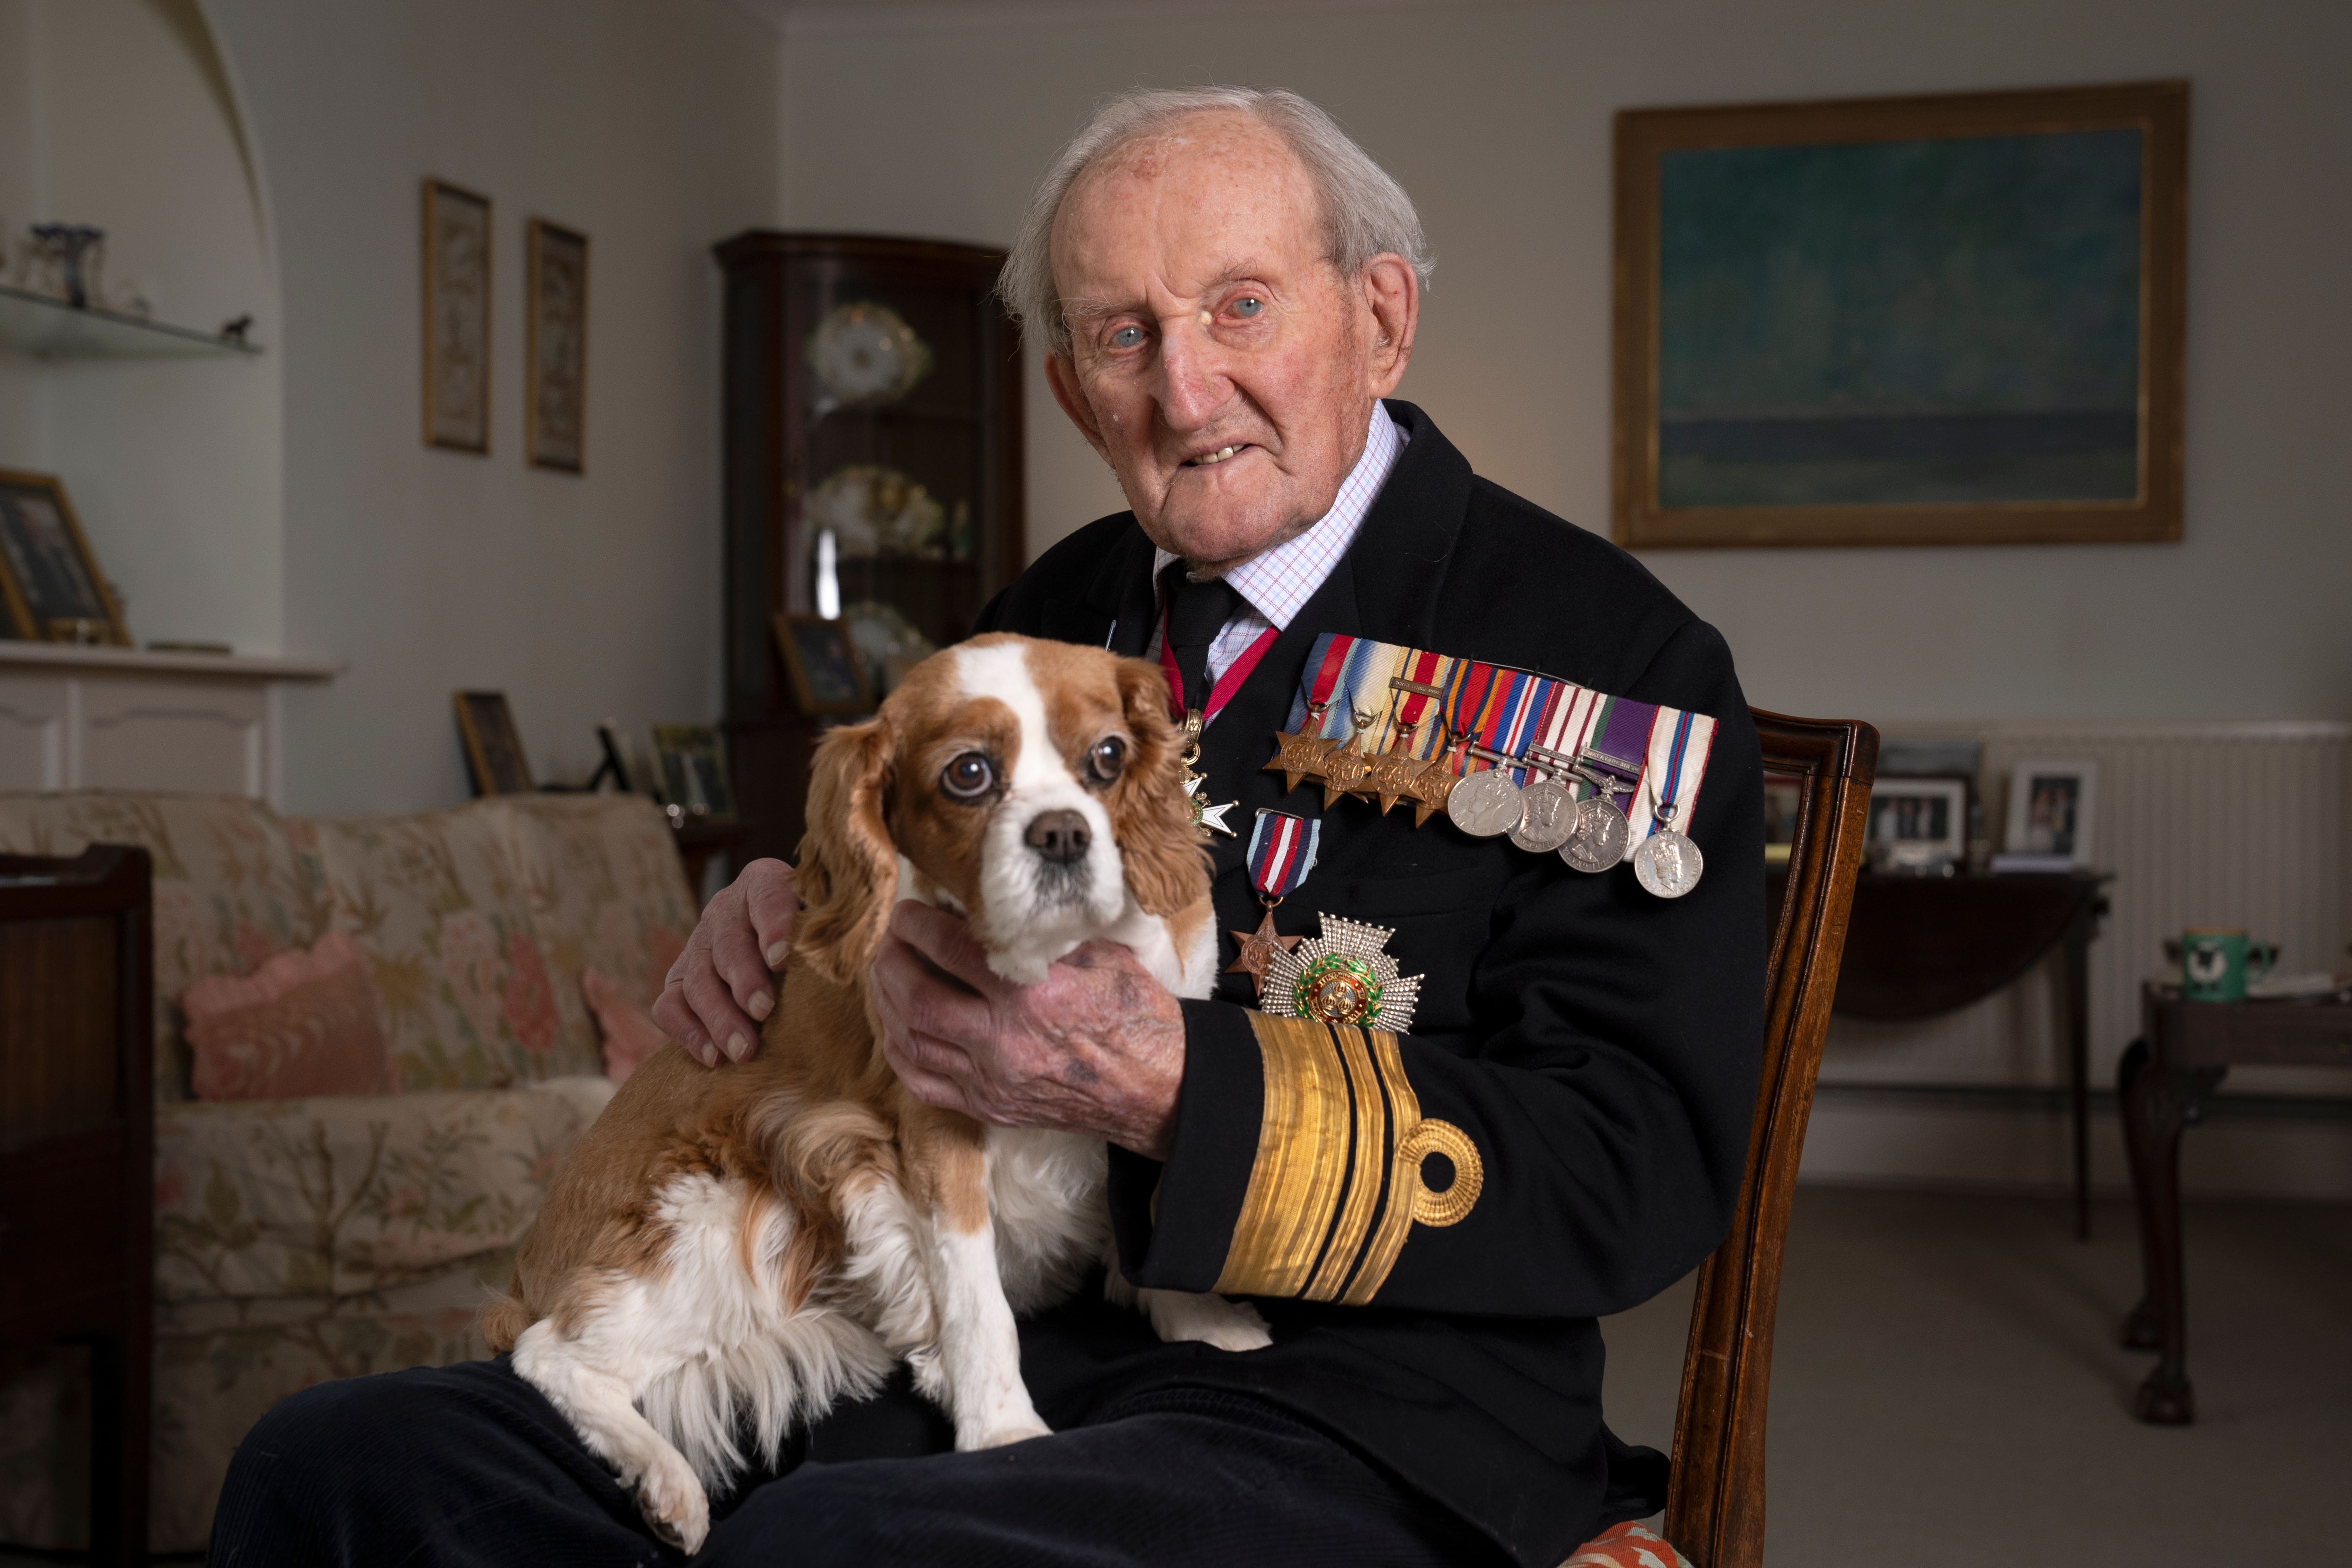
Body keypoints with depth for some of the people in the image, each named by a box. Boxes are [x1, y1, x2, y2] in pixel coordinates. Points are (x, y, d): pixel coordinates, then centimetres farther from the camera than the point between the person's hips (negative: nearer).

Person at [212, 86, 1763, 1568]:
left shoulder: (1612, 654, -7)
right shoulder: (1053, 612, 15)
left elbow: (1640, 1164, -14)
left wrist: (1169, 1088, -24)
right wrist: (791, 915, 2)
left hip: (1339, 1411, -5)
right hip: (944, 1356, 6)